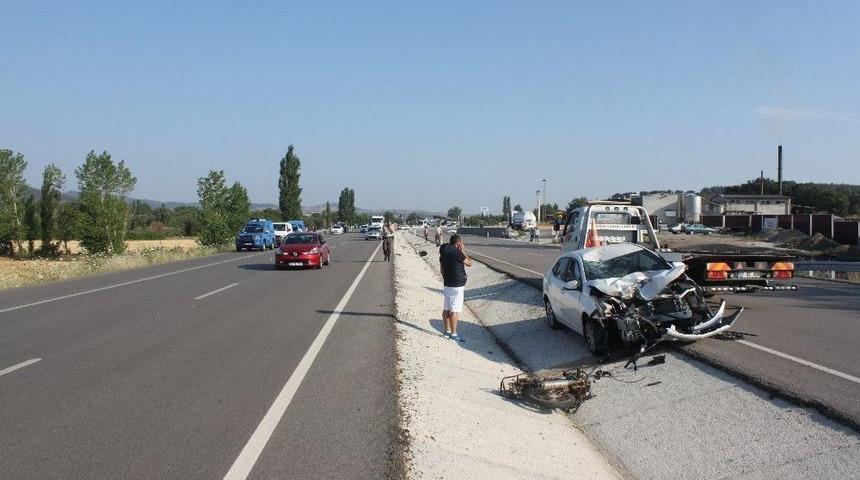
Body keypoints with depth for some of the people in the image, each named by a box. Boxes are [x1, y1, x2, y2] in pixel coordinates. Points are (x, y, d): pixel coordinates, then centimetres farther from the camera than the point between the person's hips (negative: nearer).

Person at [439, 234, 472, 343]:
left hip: (447, 284, 8)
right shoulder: (457, 252, -17)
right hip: (457, 286, -8)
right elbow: (469, 263, -6)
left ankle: (447, 331, 21)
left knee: (446, 309, 12)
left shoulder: (443, 253, 8)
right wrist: (463, 252, 1)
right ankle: (453, 334, -3)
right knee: (455, 310, -5)